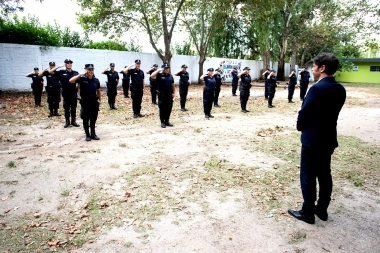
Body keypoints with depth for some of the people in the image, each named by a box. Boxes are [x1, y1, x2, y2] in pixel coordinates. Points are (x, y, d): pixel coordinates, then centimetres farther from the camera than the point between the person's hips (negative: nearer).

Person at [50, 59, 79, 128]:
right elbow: (50, 72, -4)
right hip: (66, 94, -1)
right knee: (66, 108, 8)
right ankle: (67, 121, 19)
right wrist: (59, 66, -10)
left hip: (74, 93, 1)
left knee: (73, 108, 9)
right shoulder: (61, 72, 1)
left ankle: (73, 121, 19)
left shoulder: (75, 73, 3)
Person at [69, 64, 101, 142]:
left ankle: (93, 134, 22)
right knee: (86, 120, 5)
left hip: (94, 102, 3)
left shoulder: (96, 80, 3)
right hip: (85, 102, -3)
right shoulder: (82, 79, -6)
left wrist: (100, 100, 13)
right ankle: (87, 135, 17)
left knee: (93, 119, 10)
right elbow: (71, 81, -20)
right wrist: (80, 74, -22)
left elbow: (98, 91, 15)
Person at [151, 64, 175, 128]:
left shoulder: (170, 76, 12)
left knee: (169, 109, 8)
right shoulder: (159, 75, -4)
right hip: (162, 95, -5)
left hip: (169, 95, 5)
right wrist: (158, 70, -19)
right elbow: (152, 76, -22)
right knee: (162, 109, 1)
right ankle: (162, 122, 10)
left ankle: (167, 121, 20)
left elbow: (173, 85, 16)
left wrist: (173, 93, 9)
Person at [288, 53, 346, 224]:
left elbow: (304, 112, -16)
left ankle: (308, 212, 14)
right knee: (324, 174, 16)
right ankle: (322, 210, 29)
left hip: (313, 139, -8)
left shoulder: (317, 88, -20)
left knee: (308, 176, 3)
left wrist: (300, 126, 4)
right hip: (329, 138, 8)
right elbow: (331, 112, 10)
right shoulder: (340, 89, 5)